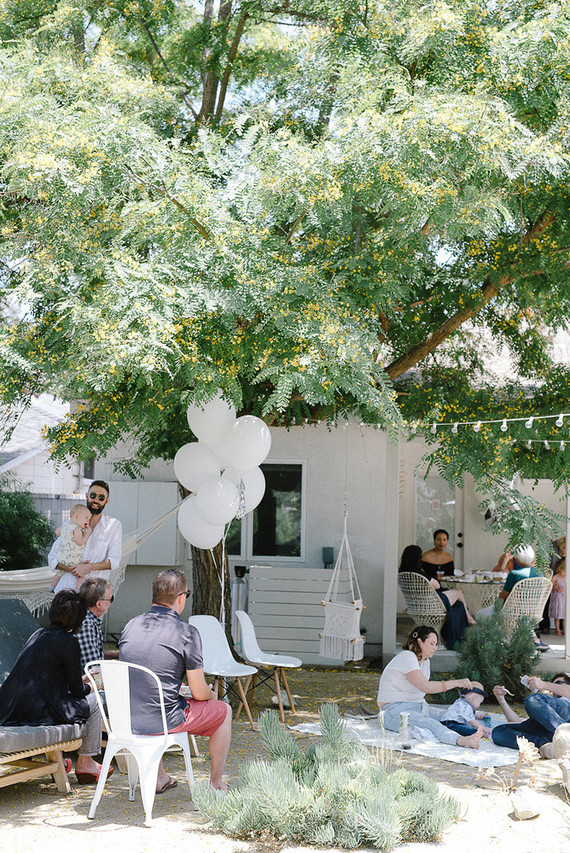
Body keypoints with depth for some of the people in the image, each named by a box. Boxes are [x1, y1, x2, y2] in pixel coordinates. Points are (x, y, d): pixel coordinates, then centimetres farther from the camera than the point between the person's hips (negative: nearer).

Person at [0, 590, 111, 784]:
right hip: (37, 711, -8)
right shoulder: (67, 641, -9)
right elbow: (77, 690, -3)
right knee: (93, 701, 13)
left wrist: (81, 680, 38)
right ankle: (85, 763, 21)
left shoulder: (39, 634, 14)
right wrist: (90, 687, 20)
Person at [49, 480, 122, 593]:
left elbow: (114, 561, 0)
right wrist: (71, 569, -7)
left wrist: (89, 567, -16)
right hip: (67, 587, 1)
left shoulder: (114, 525, 9)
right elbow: (52, 559, 12)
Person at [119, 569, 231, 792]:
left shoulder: (131, 626, 4)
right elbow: (199, 692, -10)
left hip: (126, 720, 6)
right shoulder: (186, 633, -13)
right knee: (223, 711, 19)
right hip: (165, 721, -6)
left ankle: (159, 778, 45)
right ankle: (216, 784, 28)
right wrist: (211, 694, 16)